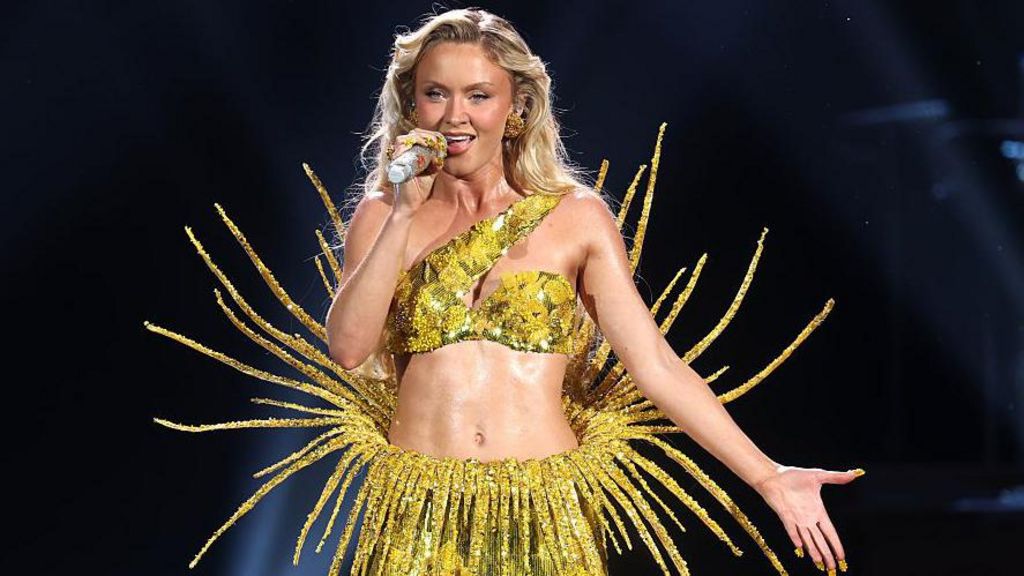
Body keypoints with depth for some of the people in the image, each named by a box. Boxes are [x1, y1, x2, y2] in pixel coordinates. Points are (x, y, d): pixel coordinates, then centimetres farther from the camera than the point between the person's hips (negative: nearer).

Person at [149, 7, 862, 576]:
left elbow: (657, 365, 0)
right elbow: (346, 347, -7)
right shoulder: (382, 216, 8)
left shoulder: (575, 216, 4)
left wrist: (770, 478, -6)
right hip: (420, 516, 1)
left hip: (546, 519, 0)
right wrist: (404, 216, -10)